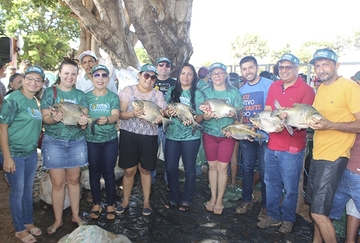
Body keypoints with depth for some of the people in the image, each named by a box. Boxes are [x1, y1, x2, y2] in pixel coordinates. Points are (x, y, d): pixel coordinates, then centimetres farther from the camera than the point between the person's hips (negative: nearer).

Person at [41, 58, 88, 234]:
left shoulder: (80, 94, 7)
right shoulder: (49, 92, -1)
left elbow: (85, 116, 0)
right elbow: (45, 118, -6)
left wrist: (83, 121, -23)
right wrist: (54, 118, -29)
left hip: (76, 142, 2)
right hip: (54, 142, -2)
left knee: (73, 180, 12)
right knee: (58, 183, 3)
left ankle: (75, 215, 28)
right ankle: (58, 220, 21)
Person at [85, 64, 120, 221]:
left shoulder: (113, 97, 0)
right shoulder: (86, 96, 4)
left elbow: (116, 116, -12)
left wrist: (106, 119, -34)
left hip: (110, 140, -1)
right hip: (91, 140, 1)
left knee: (108, 173, 5)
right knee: (94, 173, 10)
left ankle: (110, 205, 21)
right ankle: (96, 204, 27)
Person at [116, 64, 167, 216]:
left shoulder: (158, 95, 6)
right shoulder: (128, 90, 0)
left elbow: (163, 114, 5)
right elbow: (120, 113, -4)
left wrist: (160, 118, -19)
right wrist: (132, 114, -25)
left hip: (149, 136, 1)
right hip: (128, 135, -1)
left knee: (145, 170, 11)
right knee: (129, 170, 6)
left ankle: (146, 202, 28)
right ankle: (125, 201, 28)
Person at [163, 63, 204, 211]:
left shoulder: (197, 94, 0)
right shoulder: (171, 91, 7)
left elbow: (200, 116, -5)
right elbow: (164, 110, 8)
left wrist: (192, 119, -27)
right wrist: (168, 112, -16)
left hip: (190, 136, -2)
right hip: (172, 135, 3)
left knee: (189, 169, 5)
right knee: (170, 167, 6)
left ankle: (186, 199, 24)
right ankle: (174, 197, 27)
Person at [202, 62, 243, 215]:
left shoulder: (234, 92, -3)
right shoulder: (206, 92, 0)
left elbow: (239, 114, -2)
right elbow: (204, 116, -5)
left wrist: (234, 114, -25)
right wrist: (208, 115, -29)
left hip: (227, 134, -1)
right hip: (209, 133, 1)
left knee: (222, 167, 1)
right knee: (212, 166, 9)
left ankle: (219, 199, 17)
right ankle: (213, 197, 24)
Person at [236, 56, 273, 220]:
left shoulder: (268, 85, -9)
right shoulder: (241, 90, 11)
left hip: (264, 135, -5)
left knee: (264, 171, 4)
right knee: (247, 168, 14)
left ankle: (266, 205, 22)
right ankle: (247, 200, 30)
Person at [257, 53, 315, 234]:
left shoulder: (306, 90, -9)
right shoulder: (274, 86, 9)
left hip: (292, 149, -5)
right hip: (271, 145, 5)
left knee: (290, 188, 10)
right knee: (271, 183, 16)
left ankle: (288, 219, 31)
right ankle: (273, 215, 34)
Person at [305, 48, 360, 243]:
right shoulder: (321, 89, 12)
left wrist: (330, 125, -28)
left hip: (334, 157, -8)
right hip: (317, 154, 8)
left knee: (318, 212, -5)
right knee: (315, 204, 17)